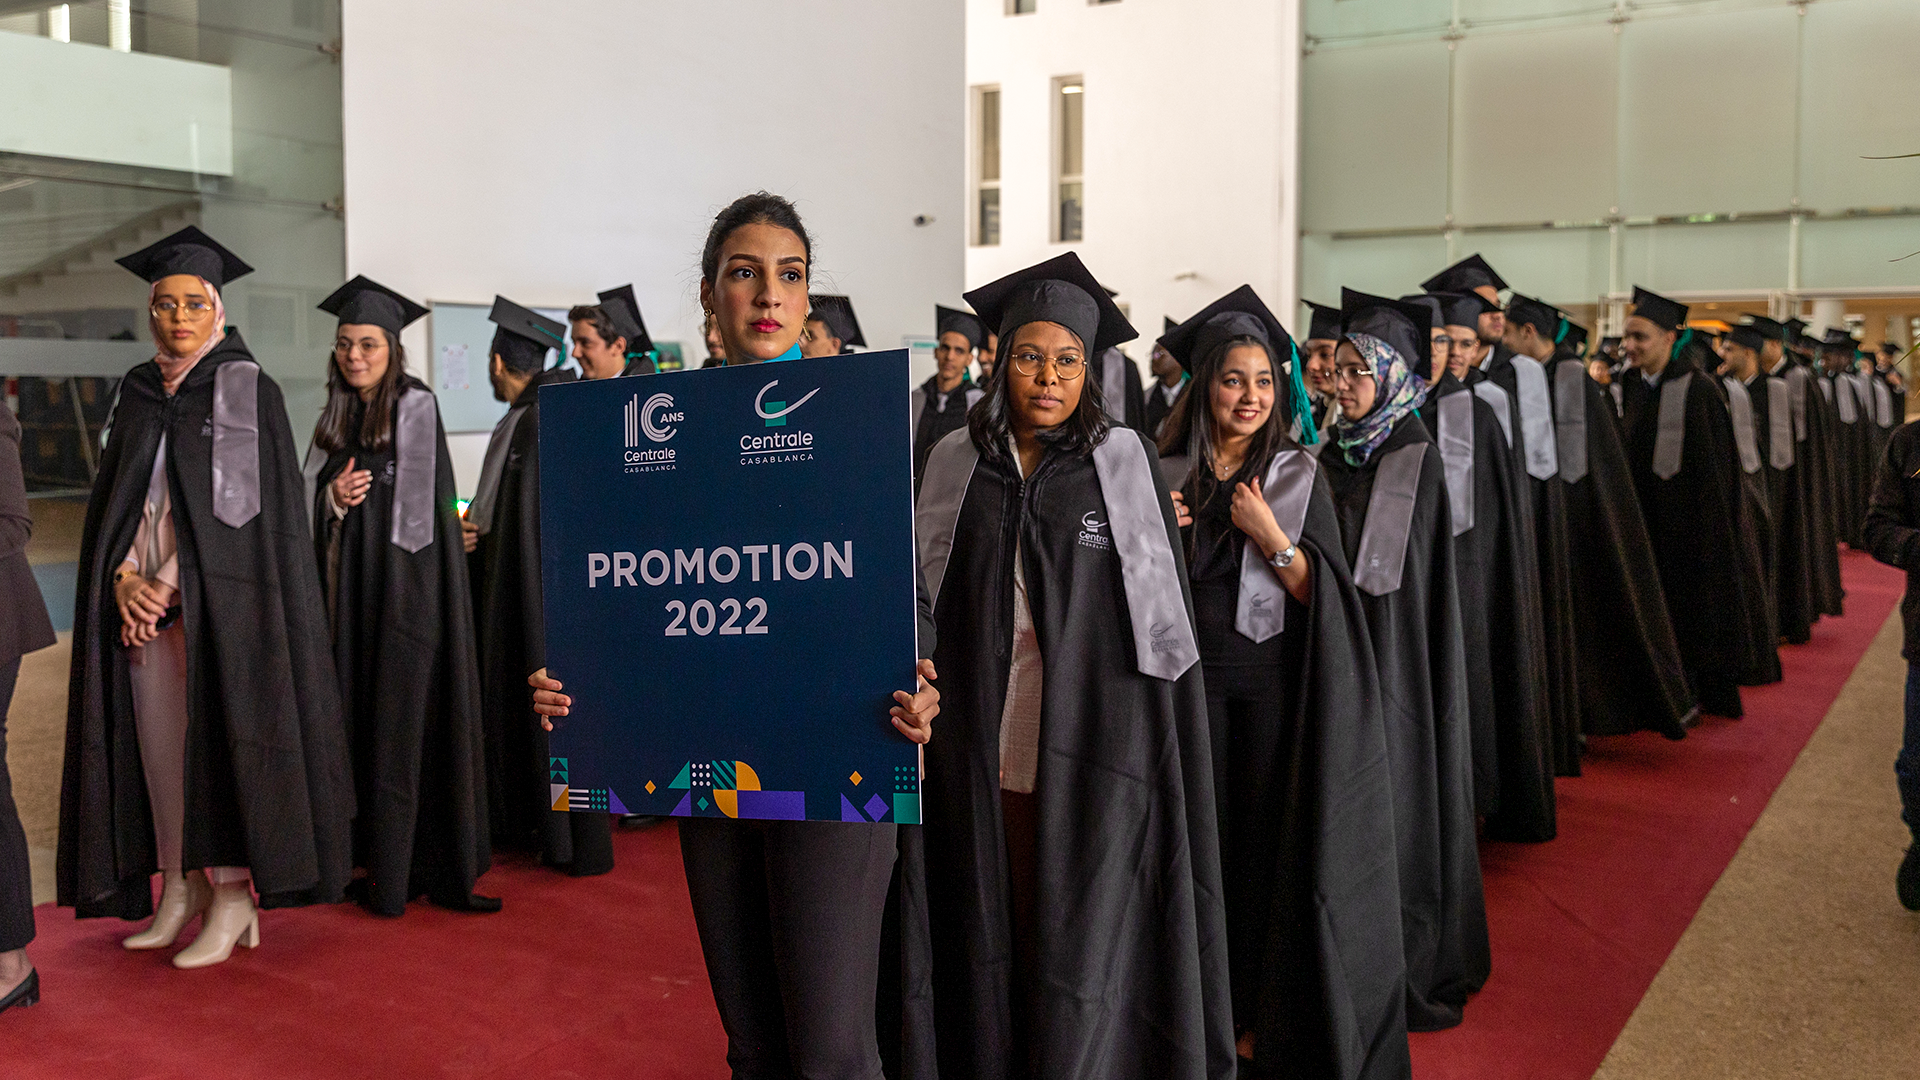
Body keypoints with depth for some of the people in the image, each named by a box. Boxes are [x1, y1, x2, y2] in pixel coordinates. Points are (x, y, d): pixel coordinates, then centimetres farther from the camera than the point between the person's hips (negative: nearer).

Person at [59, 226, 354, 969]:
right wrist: (122, 578, -5)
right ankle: (180, 889, 14)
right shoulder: (138, 393, 13)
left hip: (219, 595, -5)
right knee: (158, 737, 5)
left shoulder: (249, 389, -3)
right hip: (142, 596, 5)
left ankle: (232, 895, 2)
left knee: (218, 734, -5)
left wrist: (170, 586, -13)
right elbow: (115, 497, 12)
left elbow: (239, 502, -10)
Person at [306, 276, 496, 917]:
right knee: (359, 716, 6)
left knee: (404, 724, -3)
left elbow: (432, 505, -9)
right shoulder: (334, 421, 13)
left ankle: (399, 873, 3)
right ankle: (375, 858, 14)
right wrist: (333, 498, -6)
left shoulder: (417, 408, -5)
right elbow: (310, 503, 15)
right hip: (350, 588, 6)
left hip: (407, 583, -6)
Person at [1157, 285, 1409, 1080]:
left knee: (1272, 841, 3)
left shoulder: (1300, 476, 0)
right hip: (1193, 678, 1)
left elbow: (1324, 594, -4)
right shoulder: (1167, 475, 3)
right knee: (1205, 836, 5)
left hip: (1274, 680, -1)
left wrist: (1271, 538, -17)